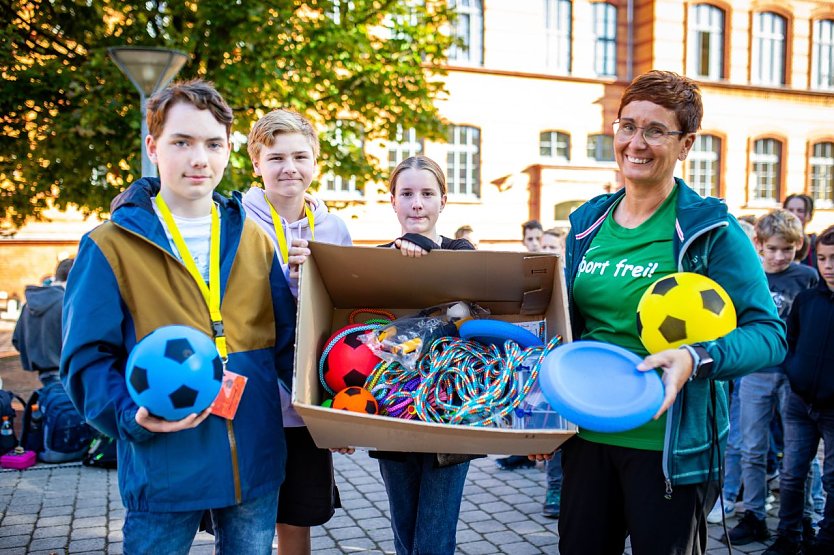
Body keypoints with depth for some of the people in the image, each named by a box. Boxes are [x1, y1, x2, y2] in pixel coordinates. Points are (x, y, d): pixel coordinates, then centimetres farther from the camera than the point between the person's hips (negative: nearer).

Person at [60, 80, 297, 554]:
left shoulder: (254, 240, 8)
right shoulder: (111, 246, -4)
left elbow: (285, 342, 9)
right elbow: (88, 359, -5)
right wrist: (132, 415, -21)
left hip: (256, 462, 4)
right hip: (163, 468, -3)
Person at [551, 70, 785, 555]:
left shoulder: (712, 229, -9)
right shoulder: (588, 223, 6)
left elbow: (769, 332, -14)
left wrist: (696, 359, -31)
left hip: (671, 446, -5)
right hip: (588, 435, 5)